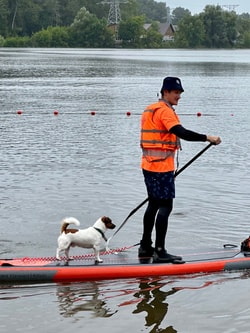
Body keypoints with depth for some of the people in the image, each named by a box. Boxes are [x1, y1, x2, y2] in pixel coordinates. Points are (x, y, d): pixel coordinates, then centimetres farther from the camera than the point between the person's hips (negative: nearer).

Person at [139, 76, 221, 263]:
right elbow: (181, 133, -27)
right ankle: (160, 251, -9)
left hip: (149, 164, 10)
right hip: (162, 166, -10)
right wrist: (207, 138, -30)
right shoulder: (165, 110, -13)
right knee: (165, 206, -8)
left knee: (154, 204, 17)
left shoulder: (150, 110, 18)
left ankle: (145, 248, 24)